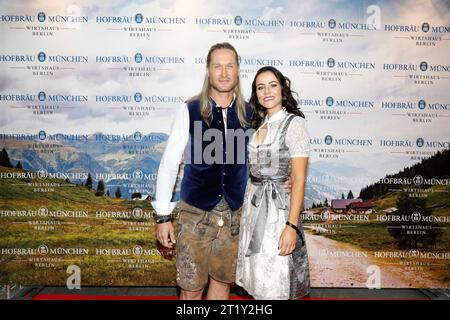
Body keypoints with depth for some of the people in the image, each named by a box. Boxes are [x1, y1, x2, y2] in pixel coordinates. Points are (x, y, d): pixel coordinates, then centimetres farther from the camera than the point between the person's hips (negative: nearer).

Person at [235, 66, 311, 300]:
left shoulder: (294, 123, -11)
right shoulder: (260, 124, 11)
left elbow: (298, 178, -15)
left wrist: (292, 225, -20)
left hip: (278, 207, -7)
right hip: (252, 204, 7)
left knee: (274, 286, 3)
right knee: (257, 284, 15)